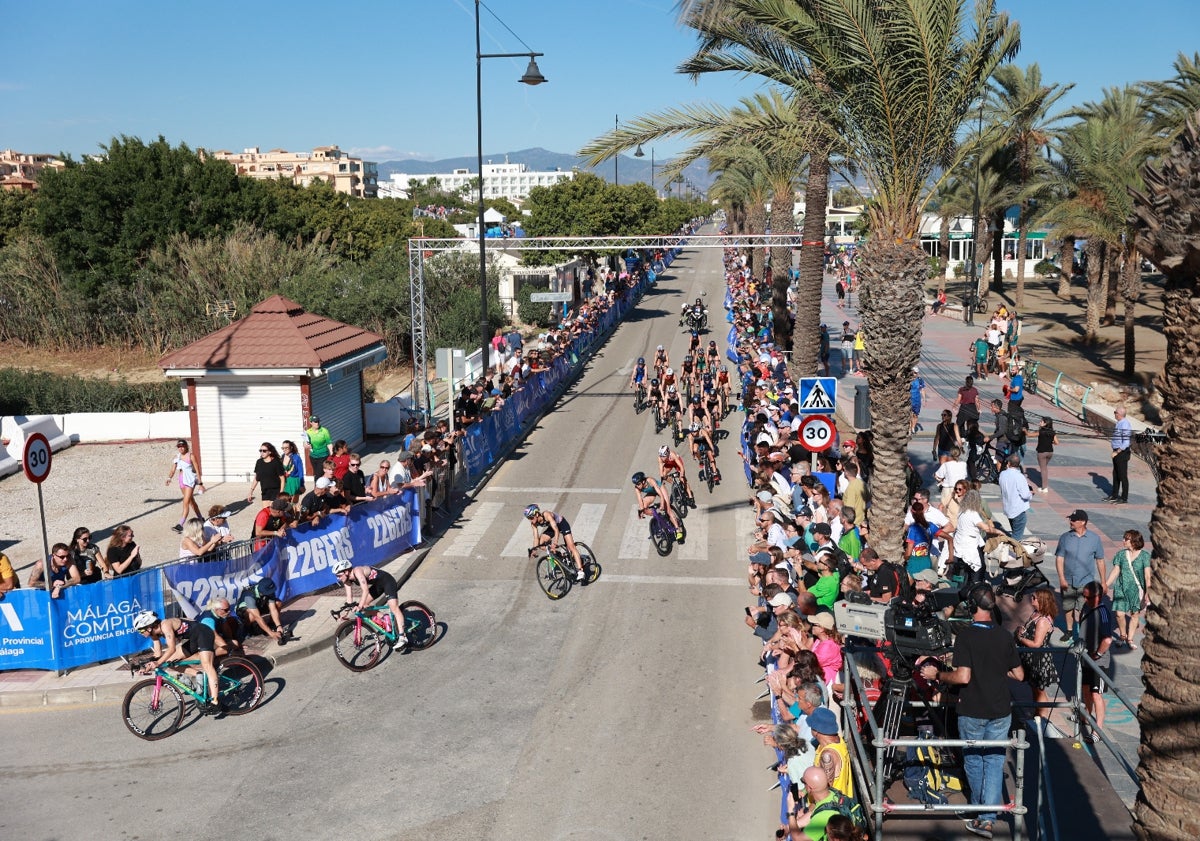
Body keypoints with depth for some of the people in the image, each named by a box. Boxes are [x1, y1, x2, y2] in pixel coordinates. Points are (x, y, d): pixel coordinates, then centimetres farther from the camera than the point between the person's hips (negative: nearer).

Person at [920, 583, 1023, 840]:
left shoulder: (966, 634, -16)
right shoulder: (1004, 636, -3)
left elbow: (963, 676, -22)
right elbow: (1019, 675, 4)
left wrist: (936, 674, -7)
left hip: (972, 712, -3)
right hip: (1001, 711, 3)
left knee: (973, 760, 17)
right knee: (994, 762, 8)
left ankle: (978, 811, 34)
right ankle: (988, 818, 2)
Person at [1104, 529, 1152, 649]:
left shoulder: (1144, 556, -8)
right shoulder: (1121, 554, 0)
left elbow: (1147, 575, -11)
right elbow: (1115, 572, 5)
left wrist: (1147, 592, -18)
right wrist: (1105, 585, 0)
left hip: (1137, 589, -2)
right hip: (1121, 588, 2)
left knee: (1134, 614, 8)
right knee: (1119, 614, -4)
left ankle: (1130, 639, 25)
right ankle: (1122, 635, 22)